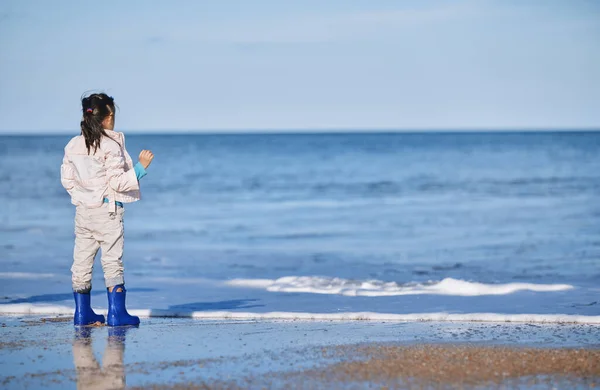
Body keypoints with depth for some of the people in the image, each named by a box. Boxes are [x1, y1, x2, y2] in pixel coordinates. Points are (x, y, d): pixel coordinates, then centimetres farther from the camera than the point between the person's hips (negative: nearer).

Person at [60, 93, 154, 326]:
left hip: (82, 211, 6)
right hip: (107, 211, -6)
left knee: (81, 262, 9)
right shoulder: (111, 146, -14)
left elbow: (67, 179, 8)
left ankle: (82, 313, 14)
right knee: (112, 262, 0)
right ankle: (116, 313, -1)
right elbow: (117, 182, -15)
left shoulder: (73, 145, 4)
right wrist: (141, 167, -11)